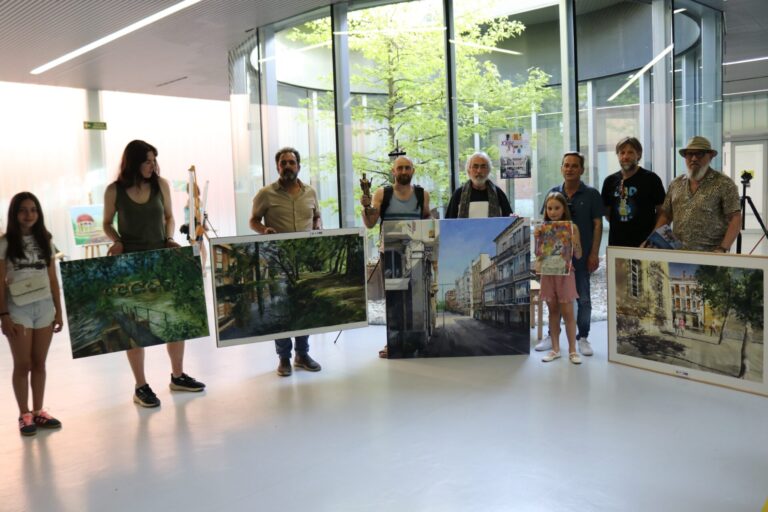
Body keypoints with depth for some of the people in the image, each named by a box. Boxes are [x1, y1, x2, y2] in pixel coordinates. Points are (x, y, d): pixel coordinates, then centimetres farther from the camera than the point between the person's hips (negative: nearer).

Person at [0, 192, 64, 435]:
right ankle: (24, 415, 13)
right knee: (22, 364, 2)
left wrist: (59, 311, 8)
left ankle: (38, 412, 17)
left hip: (44, 308, 3)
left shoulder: (45, 241, 8)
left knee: (39, 363, 8)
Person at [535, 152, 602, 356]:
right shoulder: (554, 193, 5)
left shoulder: (591, 194, -2)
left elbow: (597, 225, -3)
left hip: (581, 255, -2)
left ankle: (583, 338, 18)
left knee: (583, 298, 6)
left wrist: (594, 254, -9)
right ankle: (552, 335, 21)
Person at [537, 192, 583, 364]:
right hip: (548, 273, 3)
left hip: (565, 274, -2)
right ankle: (555, 349, 18)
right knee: (553, 311, 10)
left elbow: (578, 255, -3)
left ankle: (572, 350, 10)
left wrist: (573, 243, -20)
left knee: (567, 312, 0)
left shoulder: (572, 227, -4)